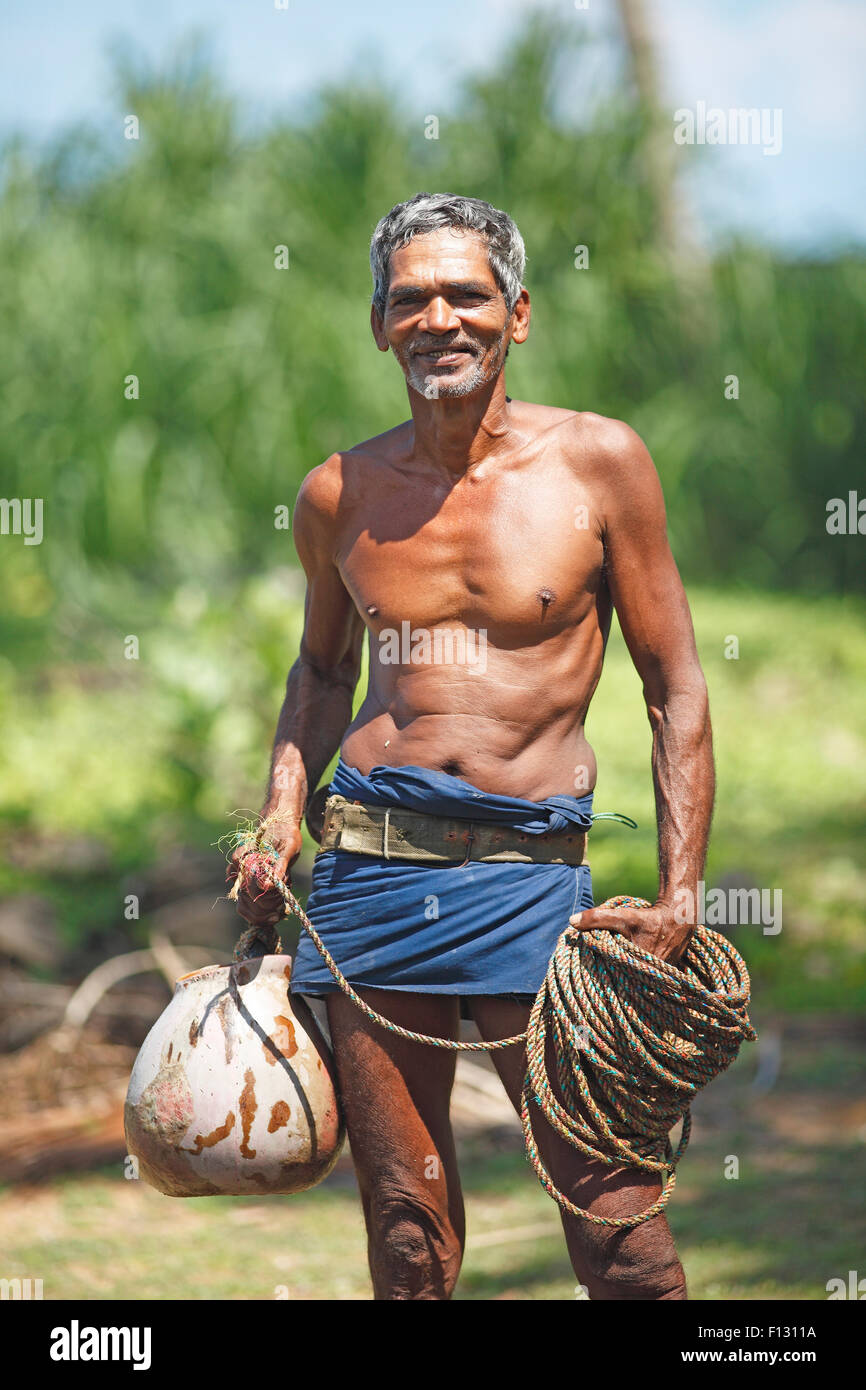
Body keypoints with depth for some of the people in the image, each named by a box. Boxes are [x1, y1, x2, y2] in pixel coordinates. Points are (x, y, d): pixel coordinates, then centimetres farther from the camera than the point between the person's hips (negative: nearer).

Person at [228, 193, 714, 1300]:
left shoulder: (598, 462, 0)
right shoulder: (341, 493, 9)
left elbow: (676, 690, 3)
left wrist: (678, 899, -5)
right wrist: (282, 815, 10)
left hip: (528, 872, -2)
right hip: (369, 862, 3)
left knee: (610, 1204, -7)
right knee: (403, 1215, 5)